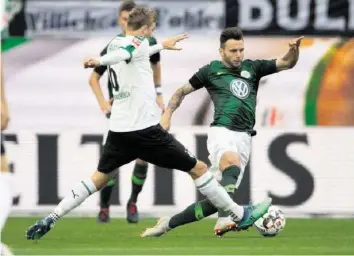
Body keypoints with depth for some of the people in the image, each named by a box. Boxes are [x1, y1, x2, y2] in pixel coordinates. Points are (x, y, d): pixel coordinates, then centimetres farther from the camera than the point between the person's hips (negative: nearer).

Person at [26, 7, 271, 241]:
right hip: (146, 129, -7)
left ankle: (50, 220, 5)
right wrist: (100, 61, -53)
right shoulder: (138, 42, -9)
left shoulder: (115, 43, 16)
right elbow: (124, 53, -32)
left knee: (99, 178, 18)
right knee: (198, 169, 4)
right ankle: (241, 215, 10)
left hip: (119, 130, 7)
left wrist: (161, 46, 53)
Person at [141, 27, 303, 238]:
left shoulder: (252, 68, 17)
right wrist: (167, 115, 7)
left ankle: (169, 223, 14)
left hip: (245, 138, 4)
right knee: (232, 164, -38)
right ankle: (224, 220, -50)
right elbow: (182, 91, 20)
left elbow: (287, 63, 13)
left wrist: (294, 50, -8)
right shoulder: (211, 70, 10)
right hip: (222, 131, -4)